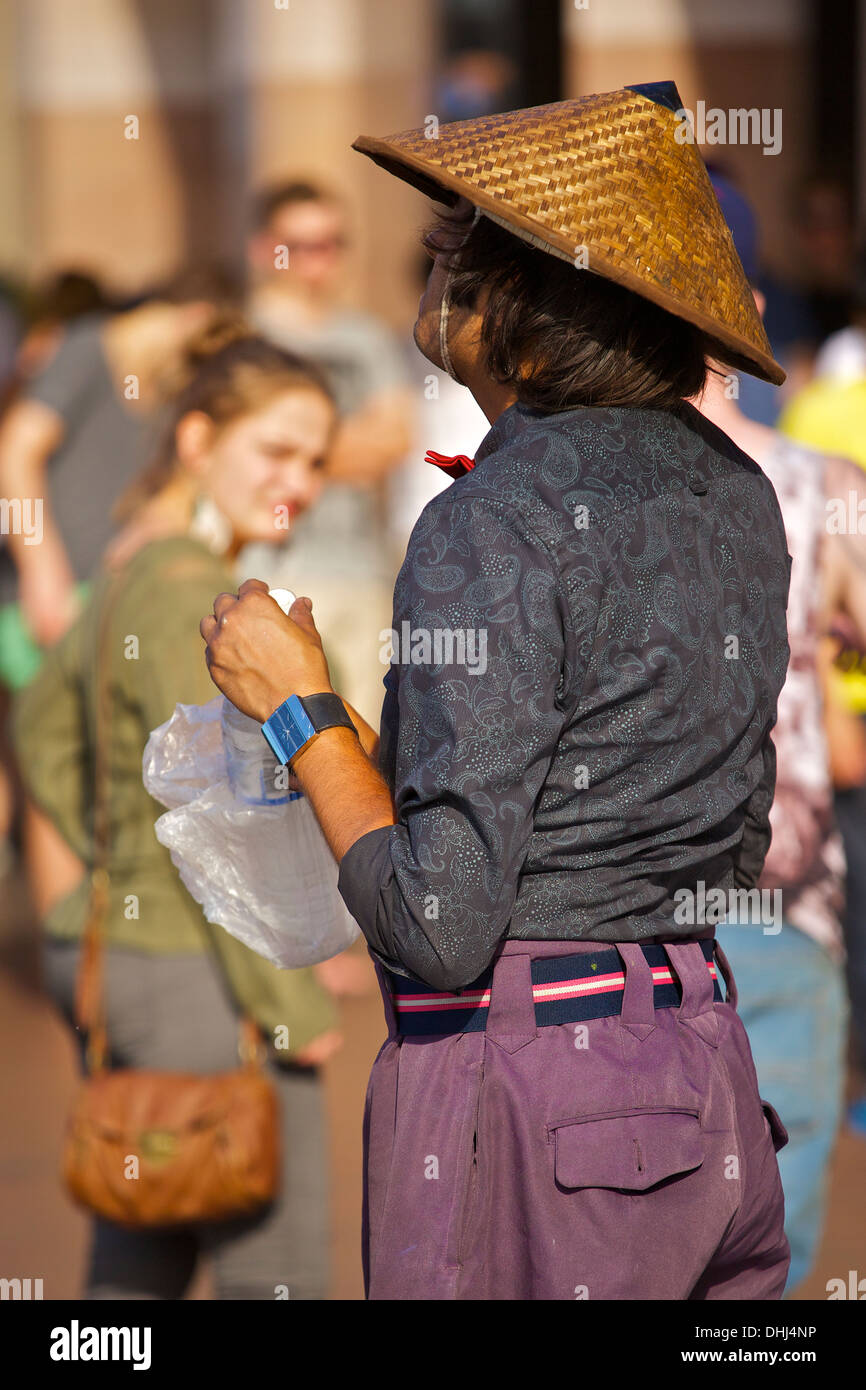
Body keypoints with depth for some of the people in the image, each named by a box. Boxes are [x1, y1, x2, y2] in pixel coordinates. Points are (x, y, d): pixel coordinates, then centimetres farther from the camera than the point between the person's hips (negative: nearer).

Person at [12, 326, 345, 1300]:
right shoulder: (184, 588, -19)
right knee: (275, 1277, -1)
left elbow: (42, 733, 23)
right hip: (200, 976, -10)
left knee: (139, 1270, 16)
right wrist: (289, 999, -16)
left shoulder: (137, 563, 10)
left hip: (109, 950, 10)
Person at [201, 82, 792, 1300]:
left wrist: (300, 709, -7)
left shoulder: (497, 526, -16)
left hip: (530, 1085, -8)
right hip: (710, 1074, 8)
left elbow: (443, 924, -20)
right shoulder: (732, 492, 8)